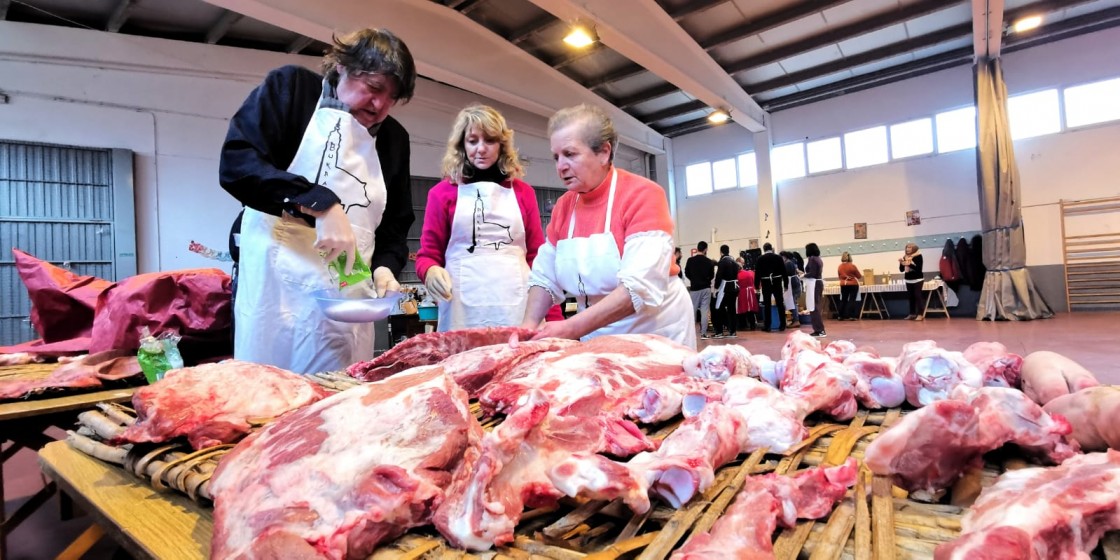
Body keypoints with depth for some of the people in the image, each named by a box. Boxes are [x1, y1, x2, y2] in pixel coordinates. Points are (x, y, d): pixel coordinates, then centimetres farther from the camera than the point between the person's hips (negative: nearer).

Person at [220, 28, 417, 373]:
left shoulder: (394, 138, 13)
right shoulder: (290, 88, 1)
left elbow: (395, 224, 15)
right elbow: (236, 162, -11)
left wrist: (385, 266, -5)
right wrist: (319, 204, -23)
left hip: (350, 302, 4)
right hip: (277, 288, -3)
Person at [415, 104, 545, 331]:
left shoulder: (523, 192, 13)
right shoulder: (443, 192, 7)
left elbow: (538, 255, 12)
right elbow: (428, 254, 10)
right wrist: (431, 271, -14)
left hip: (517, 306, 2)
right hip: (464, 309, -1)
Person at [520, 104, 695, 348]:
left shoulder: (643, 195, -17)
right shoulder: (563, 207, 1)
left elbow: (642, 287, -27)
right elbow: (545, 278, 5)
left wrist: (571, 328, -33)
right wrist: (529, 325, -12)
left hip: (656, 335, -5)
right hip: (596, 340, 5)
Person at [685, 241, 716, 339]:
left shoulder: (690, 260, -7)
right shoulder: (709, 261, -6)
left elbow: (687, 273, 3)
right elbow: (712, 276, 3)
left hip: (694, 288, 0)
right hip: (706, 288, 0)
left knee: (692, 310, 7)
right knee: (705, 311, 2)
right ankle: (703, 333, 1)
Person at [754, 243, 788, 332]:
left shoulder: (760, 259, -2)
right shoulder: (778, 257, 2)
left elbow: (757, 273, -3)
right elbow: (784, 272, 3)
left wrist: (756, 285, 4)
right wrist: (786, 284, 8)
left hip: (766, 284, -1)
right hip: (777, 283, 1)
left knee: (767, 305, 2)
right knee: (780, 304, 9)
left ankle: (767, 326, 1)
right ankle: (782, 325, 12)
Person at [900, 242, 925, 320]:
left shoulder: (918, 256, -8)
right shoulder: (905, 257, 6)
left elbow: (919, 268, -16)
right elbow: (901, 270, 8)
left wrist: (910, 264, -25)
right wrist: (901, 263, -10)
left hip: (917, 279, -5)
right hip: (908, 280, 5)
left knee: (918, 296, -9)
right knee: (911, 297, 9)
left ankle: (920, 314, -9)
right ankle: (912, 314, 14)